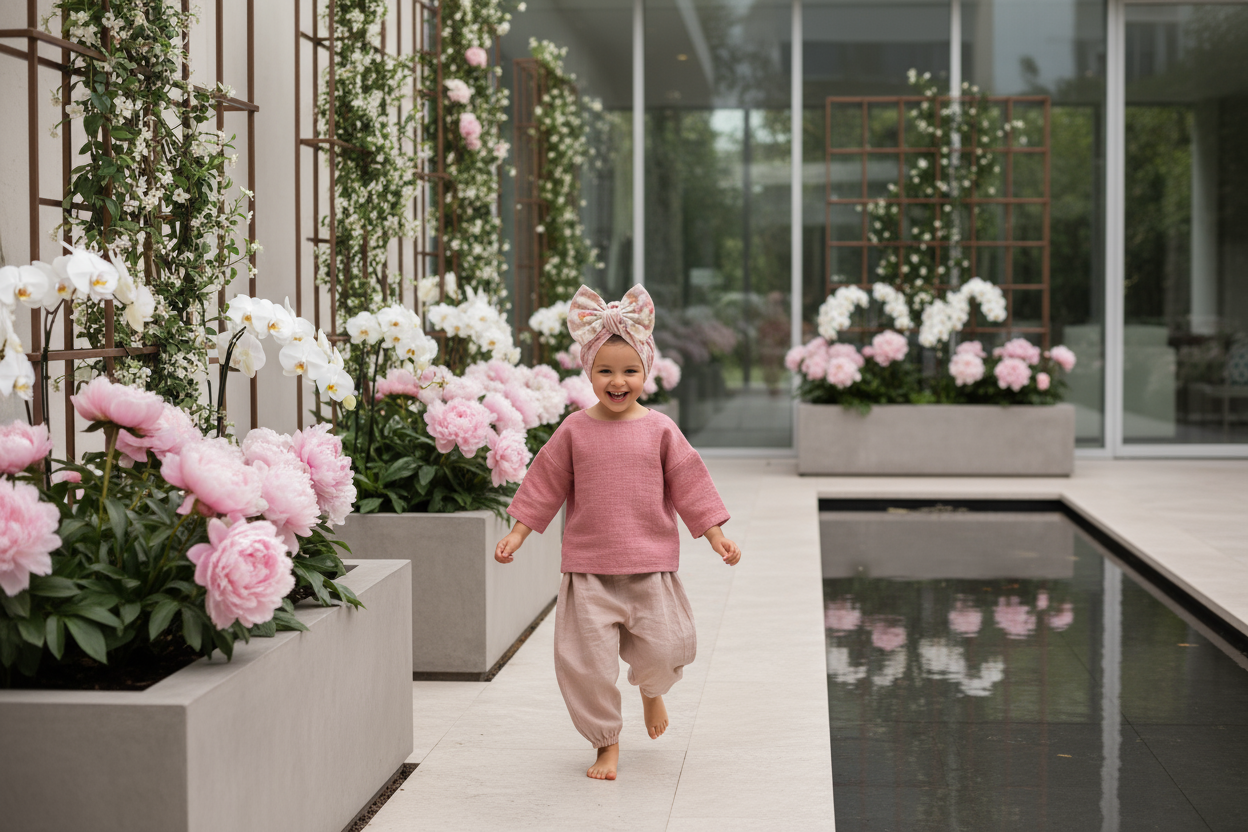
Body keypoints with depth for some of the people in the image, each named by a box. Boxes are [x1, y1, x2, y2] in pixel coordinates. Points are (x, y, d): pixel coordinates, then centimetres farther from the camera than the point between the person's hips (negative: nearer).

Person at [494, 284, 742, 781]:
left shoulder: (659, 430, 0)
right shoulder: (575, 430, 0)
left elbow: (689, 483, 5)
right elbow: (546, 484, 7)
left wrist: (716, 536, 3)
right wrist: (517, 535, 4)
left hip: (650, 565, 0)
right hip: (588, 567, 0)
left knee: (662, 651, -2)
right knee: (587, 661, -1)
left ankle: (651, 690, 36)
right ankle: (607, 743, 20)